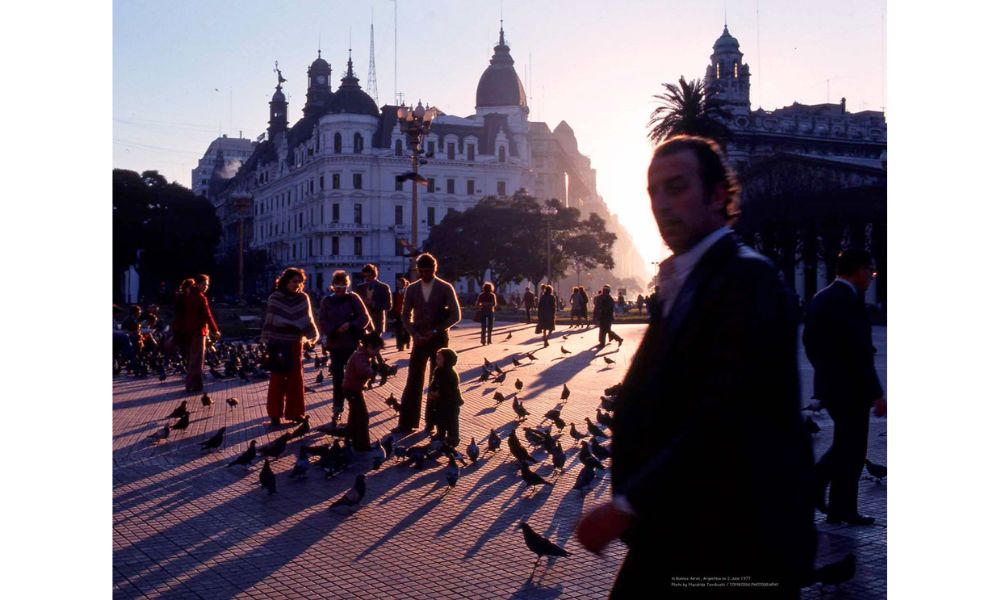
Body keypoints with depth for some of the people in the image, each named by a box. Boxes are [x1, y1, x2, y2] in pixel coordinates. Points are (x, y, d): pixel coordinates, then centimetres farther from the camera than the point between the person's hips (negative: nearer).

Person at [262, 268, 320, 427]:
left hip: (295, 344, 3)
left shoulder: (303, 298, -1)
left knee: (296, 379, 8)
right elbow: (268, 321, -5)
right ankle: (275, 414, 12)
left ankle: (295, 412, 19)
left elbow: (306, 319, 1)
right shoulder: (274, 298, -7)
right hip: (277, 344, -3)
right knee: (278, 379, 3)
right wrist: (267, 343, -6)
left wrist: (313, 335, -13)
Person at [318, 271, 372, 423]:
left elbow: (365, 318, -5)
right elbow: (323, 323, -1)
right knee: (337, 378, 1)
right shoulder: (326, 302, 4)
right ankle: (337, 409, 10)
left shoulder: (353, 298, 0)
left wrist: (351, 325, -20)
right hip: (335, 345, 1)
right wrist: (336, 330, -19)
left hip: (353, 344, -1)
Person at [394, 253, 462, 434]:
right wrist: (414, 334, -9)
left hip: (439, 339, -2)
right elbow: (406, 316, 7)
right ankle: (407, 422, -1)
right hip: (420, 340, 2)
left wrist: (435, 331, -15)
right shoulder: (412, 289, 4)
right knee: (413, 381, -2)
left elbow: (456, 315, -7)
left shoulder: (445, 288, -4)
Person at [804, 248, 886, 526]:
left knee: (845, 444, 22)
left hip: (828, 385, 9)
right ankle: (843, 511, 12)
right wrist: (876, 394, -19)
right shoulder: (851, 301, -19)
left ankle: (814, 480, 12)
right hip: (851, 388, -9)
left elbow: (808, 340, 15)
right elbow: (860, 352, -22)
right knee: (851, 451, 4)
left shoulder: (819, 298, 9)